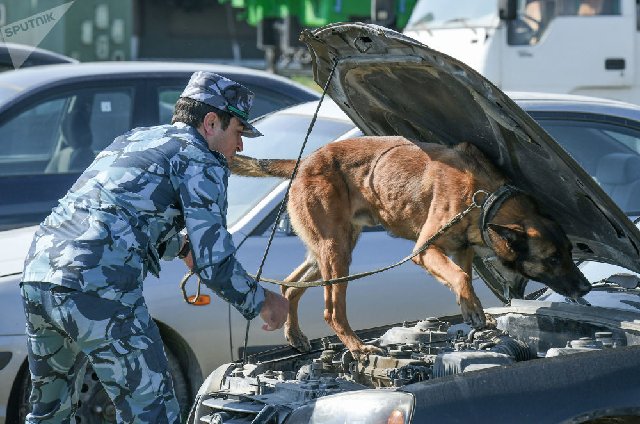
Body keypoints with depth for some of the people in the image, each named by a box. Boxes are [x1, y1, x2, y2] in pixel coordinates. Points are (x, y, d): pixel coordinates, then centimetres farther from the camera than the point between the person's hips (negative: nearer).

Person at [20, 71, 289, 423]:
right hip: (99, 290, -9)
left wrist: (181, 245, 43)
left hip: (38, 275, 9)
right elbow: (214, 265, -4)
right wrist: (262, 303, 11)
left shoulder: (130, 140, 28)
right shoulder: (200, 159, 3)